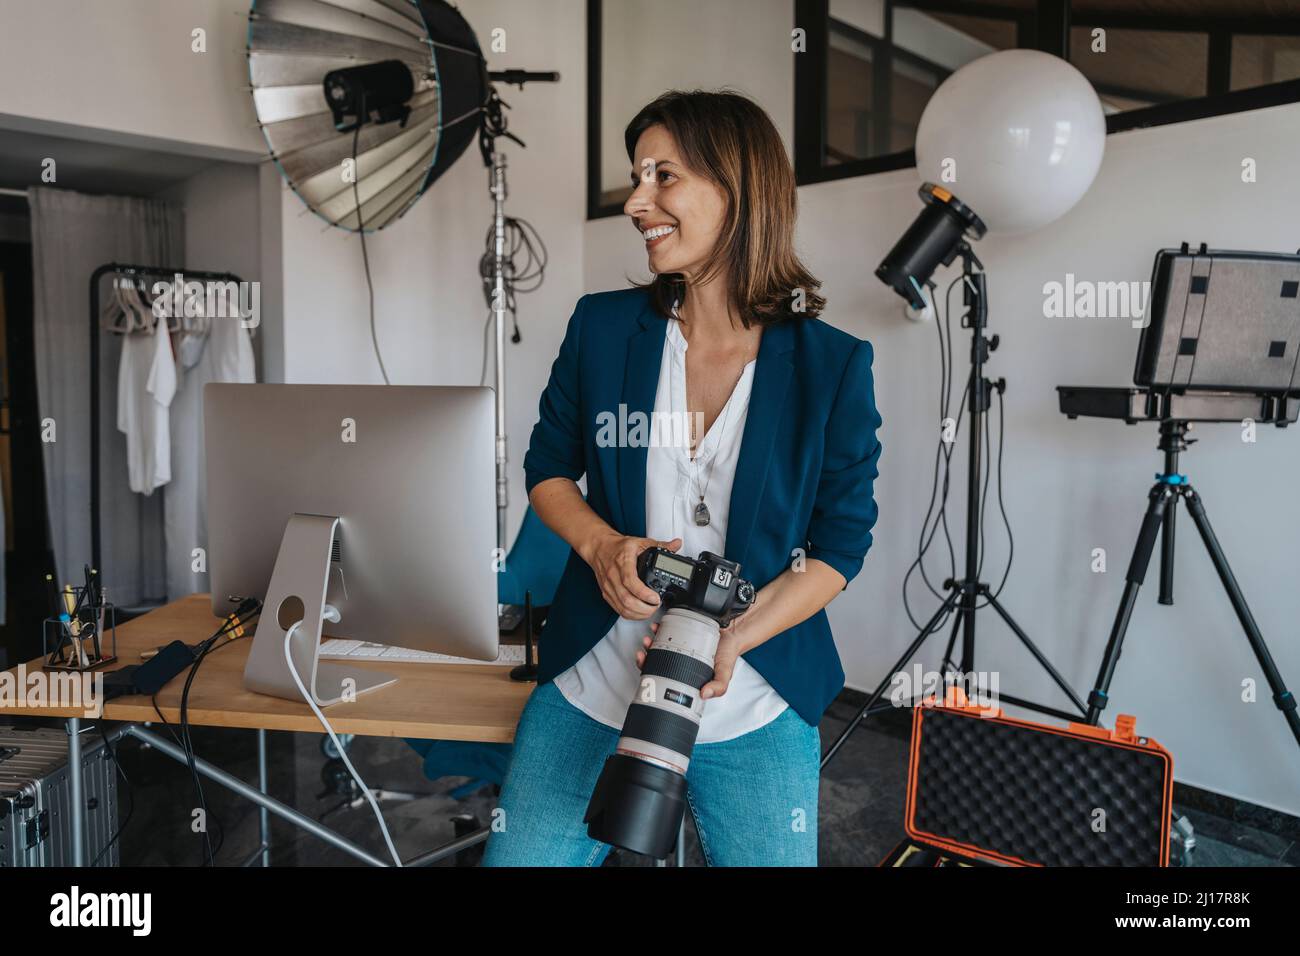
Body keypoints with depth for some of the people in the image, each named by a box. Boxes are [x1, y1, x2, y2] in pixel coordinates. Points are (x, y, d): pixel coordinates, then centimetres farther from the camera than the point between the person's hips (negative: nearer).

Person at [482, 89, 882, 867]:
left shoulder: (832, 365, -9)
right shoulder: (602, 327, -4)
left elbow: (842, 544, -5)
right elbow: (549, 468, 7)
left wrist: (732, 641, -19)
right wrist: (601, 545, -14)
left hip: (757, 708, -1)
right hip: (593, 684, 2)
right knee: (520, 853, 6)